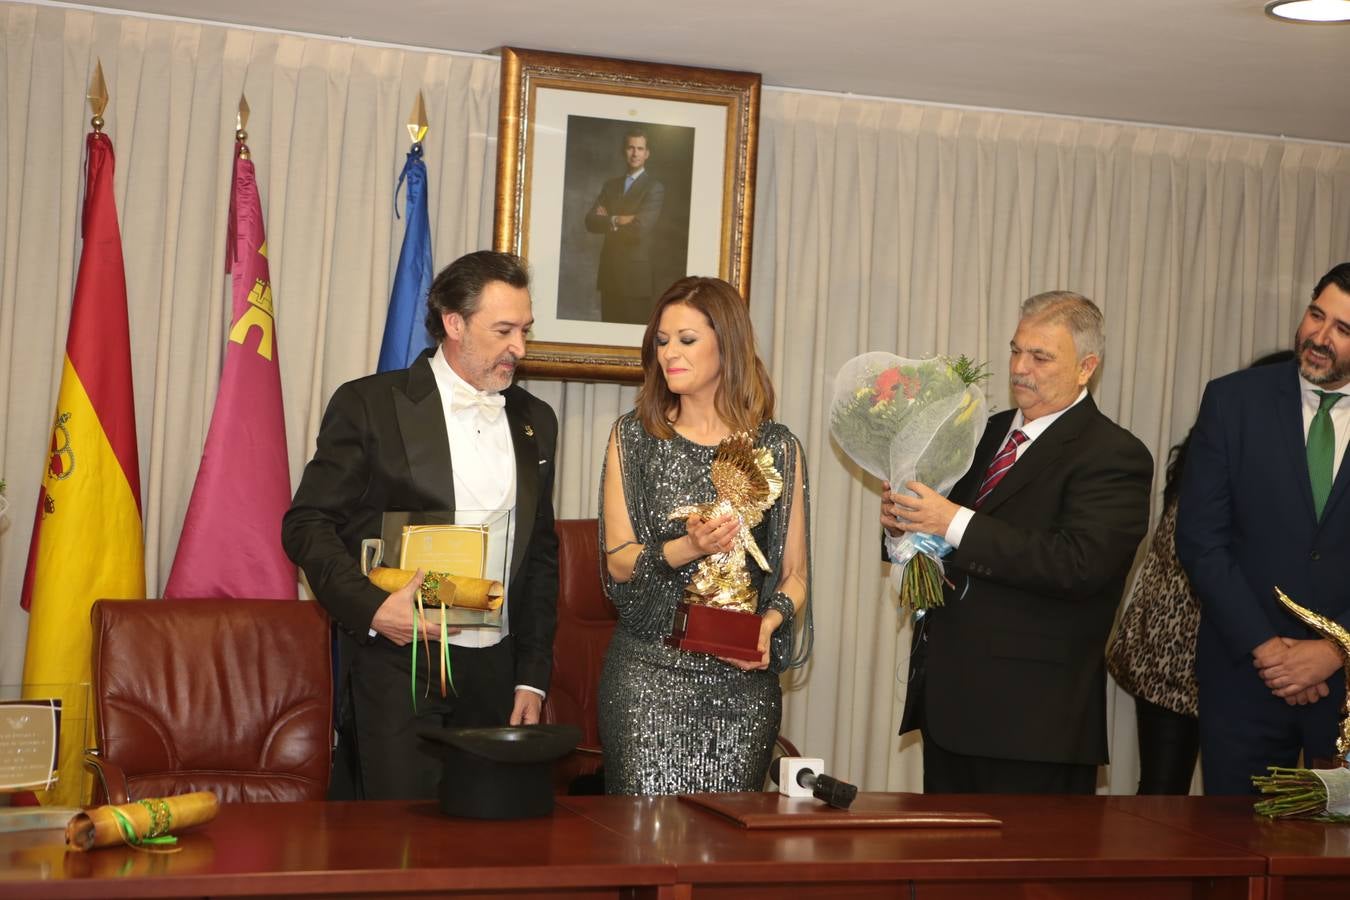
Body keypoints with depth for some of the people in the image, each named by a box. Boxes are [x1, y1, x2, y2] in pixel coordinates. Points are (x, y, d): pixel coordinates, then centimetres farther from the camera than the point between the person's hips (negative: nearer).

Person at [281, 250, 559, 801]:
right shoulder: (369, 404, -3)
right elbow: (306, 526, -4)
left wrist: (533, 677, 11)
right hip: (397, 667, -4)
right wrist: (373, 607, -18)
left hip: (494, 673, 5)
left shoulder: (536, 421, 13)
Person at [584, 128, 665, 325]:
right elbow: (591, 221, 3)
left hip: (637, 274, -5)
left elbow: (640, 227, -15)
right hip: (609, 271, 5)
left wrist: (608, 222, -2)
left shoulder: (655, 188, -3)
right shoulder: (610, 185, 15)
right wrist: (617, 221, -12)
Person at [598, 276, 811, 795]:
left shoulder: (777, 449, 7)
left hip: (743, 674, 1)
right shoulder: (634, 436, 6)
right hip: (649, 671, -1)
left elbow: (795, 573, 8)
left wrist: (768, 625, -12)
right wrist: (687, 549, -19)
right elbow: (618, 560, 0)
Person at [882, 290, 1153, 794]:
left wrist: (955, 523, -25)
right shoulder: (989, 432, 14)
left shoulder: (1113, 456, -10)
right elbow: (942, 545, 20)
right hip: (947, 701, 7)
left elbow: (1080, 563, -25)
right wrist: (903, 523, -4)